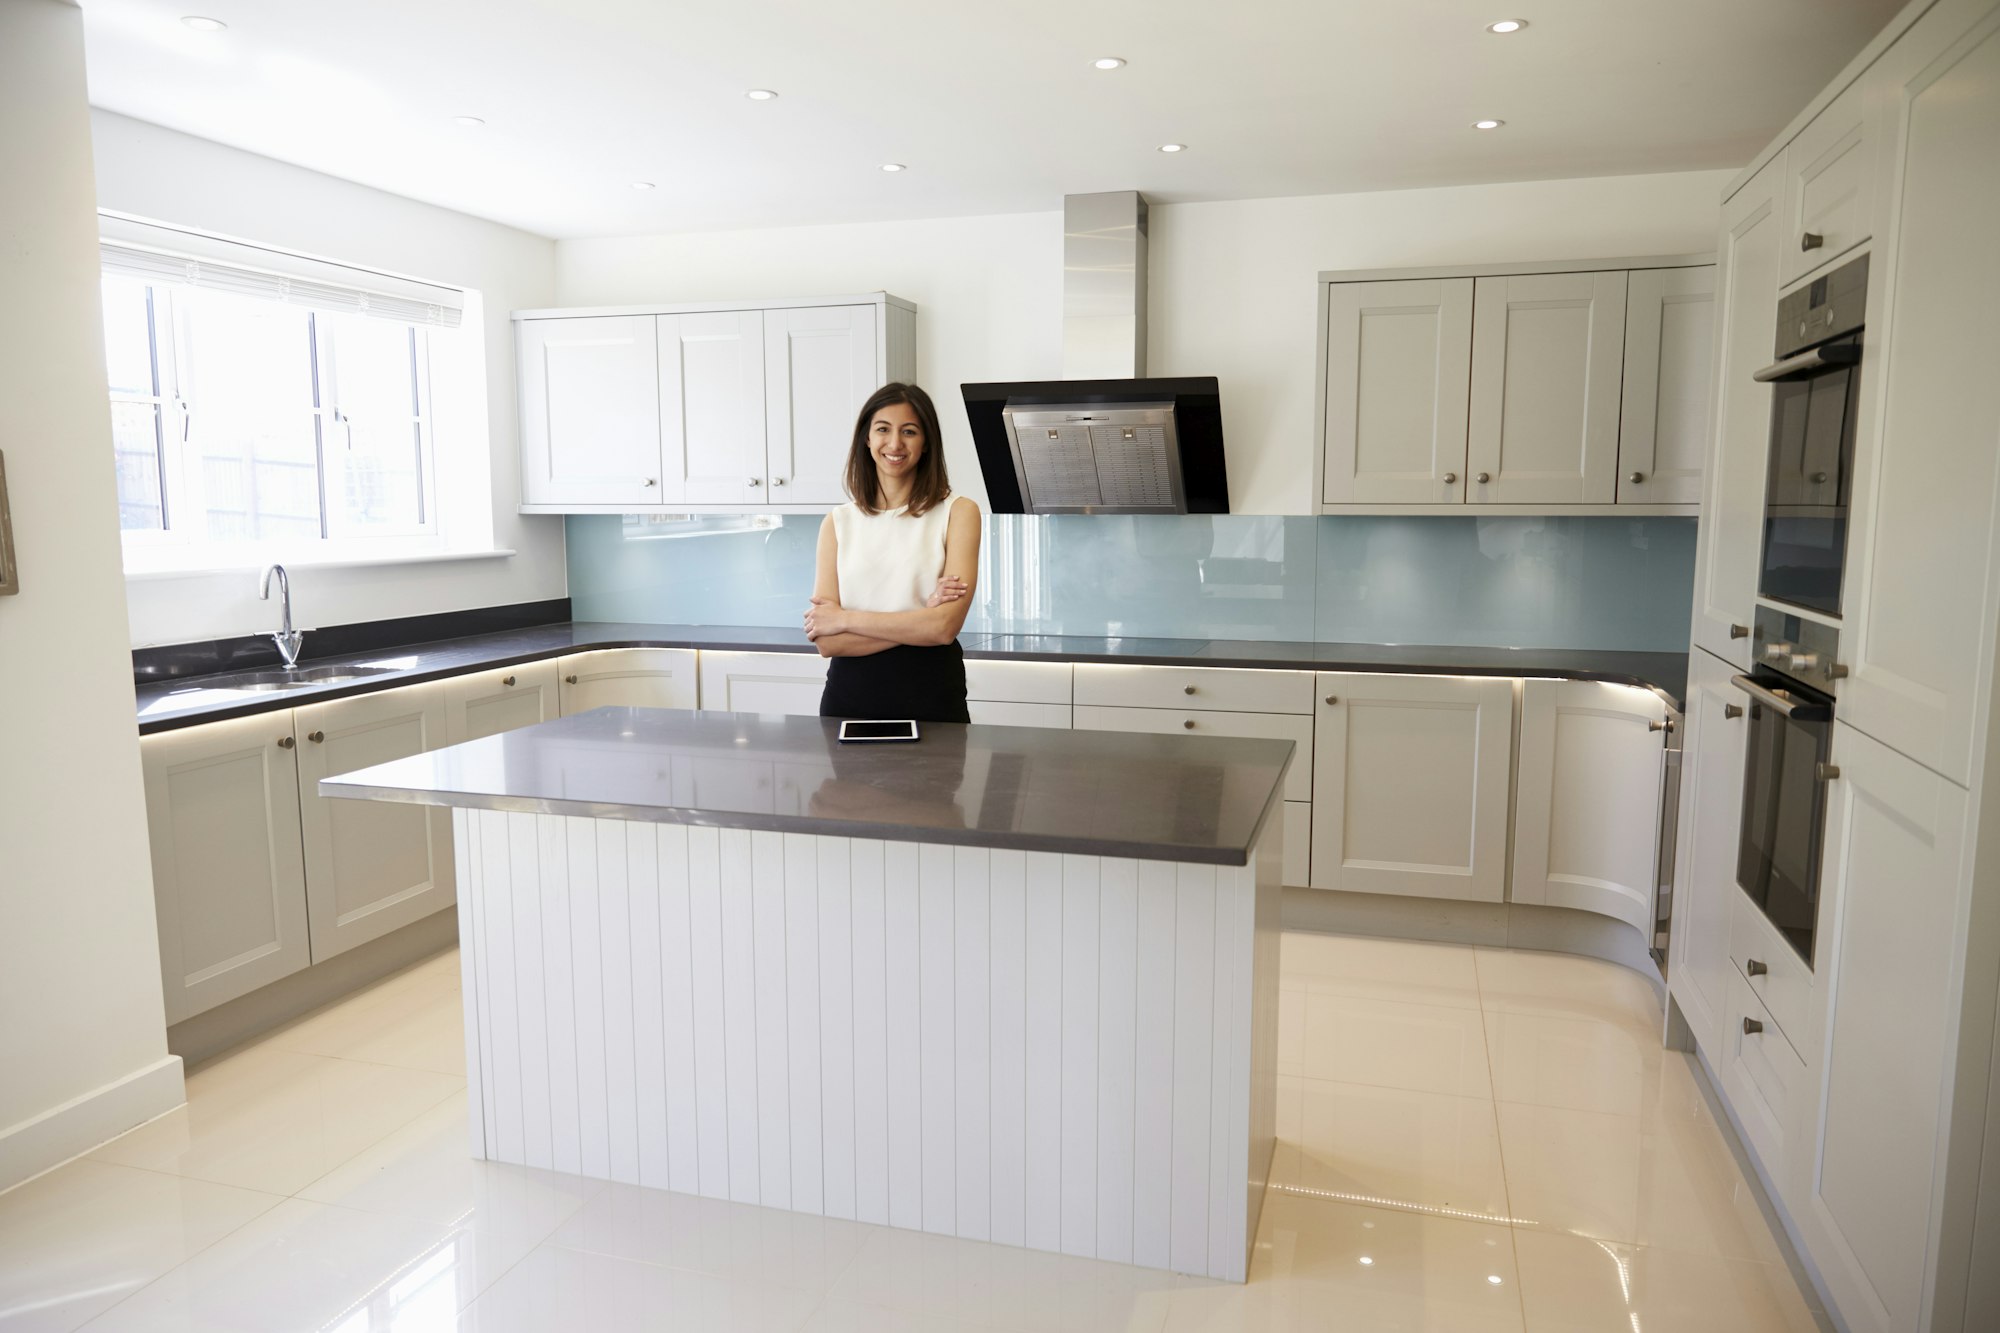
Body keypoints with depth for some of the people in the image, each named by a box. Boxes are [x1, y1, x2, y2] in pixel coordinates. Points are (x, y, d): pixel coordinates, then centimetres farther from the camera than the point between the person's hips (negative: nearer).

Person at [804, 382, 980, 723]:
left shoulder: (958, 513, -4)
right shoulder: (837, 523, 2)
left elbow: (945, 626, -15)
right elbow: (826, 641, -8)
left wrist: (846, 619, -9)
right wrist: (923, 615, -16)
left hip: (931, 696, -2)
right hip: (849, 698, 2)